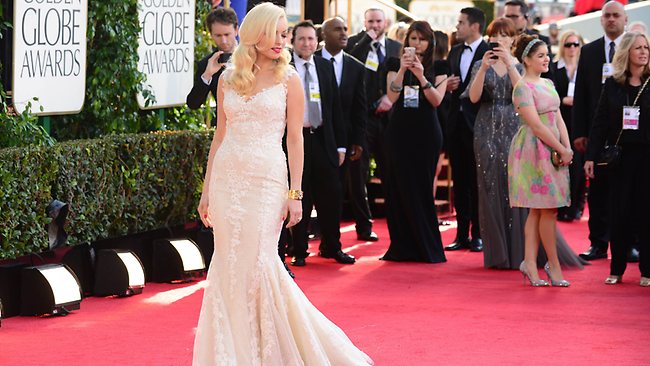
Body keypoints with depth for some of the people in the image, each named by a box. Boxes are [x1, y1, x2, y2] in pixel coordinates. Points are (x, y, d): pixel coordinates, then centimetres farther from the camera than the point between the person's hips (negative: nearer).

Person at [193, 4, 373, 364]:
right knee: (228, 265, 3)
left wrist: (295, 192, -7)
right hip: (227, 178, 3)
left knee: (257, 262, -4)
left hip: (267, 179, -3)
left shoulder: (288, 79, 1)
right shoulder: (228, 79, 9)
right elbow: (220, 136, 12)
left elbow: (295, 138, -1)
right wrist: (207, 189, 10)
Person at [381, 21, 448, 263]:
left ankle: (427, 247, 6)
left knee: (421, 189, -1)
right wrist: (402, 70, -18)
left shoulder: (438, 68, 3)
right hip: (399, 131, 2)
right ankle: (403, 247, 7)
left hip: (426, 133, -2)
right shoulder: (396, 65, 6)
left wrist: (421, 76, -22)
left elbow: (437, 100, -9)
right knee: (400, 188, 1)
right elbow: (392, 97, -6)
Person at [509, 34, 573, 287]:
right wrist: (562, 151, -14)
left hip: (553, 150, 8)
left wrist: (568, 148, -2)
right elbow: (536, 126, -16)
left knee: (537, 210, 7)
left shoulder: (548, 84, 14)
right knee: (549, 209, -4)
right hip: (534, 150, -8)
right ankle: (553, 265, 4)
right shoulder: (523, 87, -12)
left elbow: (558, 119, 12)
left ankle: (530, 262, 8)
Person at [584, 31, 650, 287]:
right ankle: (617, 269, 12)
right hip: (620, 155, 2)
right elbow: (600, 122, 6)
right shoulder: (612, 84, 5)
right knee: (620, 213, 4)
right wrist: (590, 156, 1)